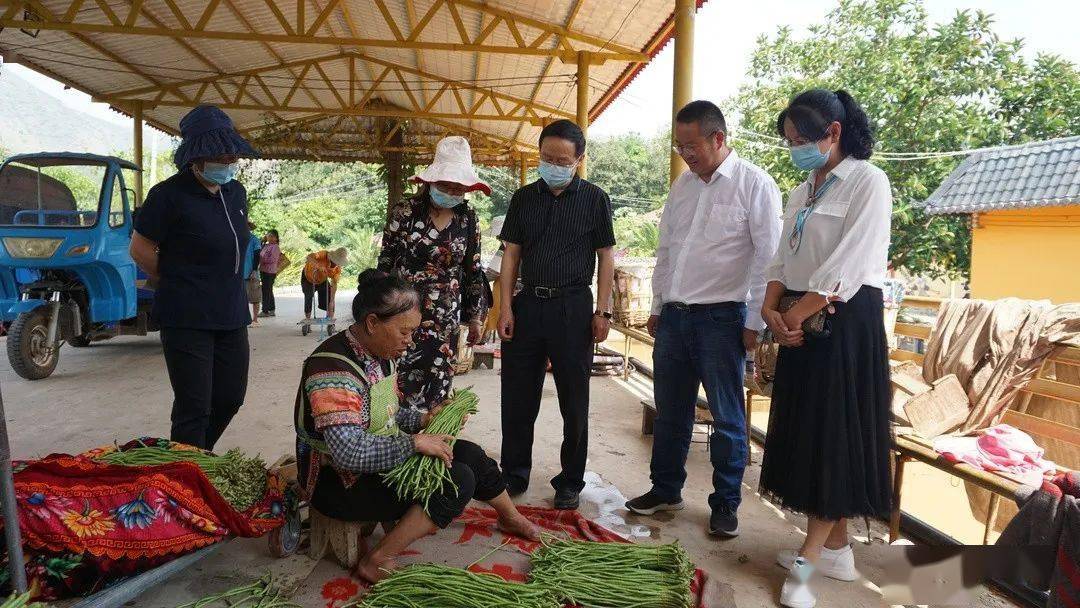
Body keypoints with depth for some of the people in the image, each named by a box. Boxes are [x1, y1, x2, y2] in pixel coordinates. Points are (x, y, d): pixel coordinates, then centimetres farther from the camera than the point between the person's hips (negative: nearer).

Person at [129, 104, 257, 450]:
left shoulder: (236, 192, 9)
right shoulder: (170, 194, -12)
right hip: (187, 318, -7)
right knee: (194, 408, -3)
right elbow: (140, 250, -5)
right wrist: (178, 284, 5)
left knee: (231, 398, 15)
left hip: (231, 315, 7)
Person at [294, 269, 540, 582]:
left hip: (382, 459, 9)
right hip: (340, 484, -9)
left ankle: (511, 518, 35)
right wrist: (415, 442, -29)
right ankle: (377, 562, -13)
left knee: (470, 454, 8)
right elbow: (349, 452, -36)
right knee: (458, 480, -21)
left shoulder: (380, 354, 2)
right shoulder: (335, 368, -28)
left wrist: (424, 418, -2)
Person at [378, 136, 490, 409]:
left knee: (438, 387, 5)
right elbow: (385, 263, 1)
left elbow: (473, 270, 9)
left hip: (446, 317, 3)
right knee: (405, 381, -4)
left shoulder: (468, 219, 2)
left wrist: (475, 317, 12)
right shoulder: (405, 212, -6)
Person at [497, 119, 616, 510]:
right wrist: (506, 307, -1)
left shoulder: (594, 199, 1)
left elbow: (606, 257, 2)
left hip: (573, 306, -2)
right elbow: (511, 254, 8)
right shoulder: (524, 198, 8)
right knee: (517, 398, 8)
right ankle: (514, 476, 24)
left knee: (574, 403, 6)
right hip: (528, 303, 3)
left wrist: (603, 311, -5)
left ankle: (570, 482, 21)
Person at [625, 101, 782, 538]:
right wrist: (657, 308, 15)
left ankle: (726, 504, 20)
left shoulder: (754, 184, -7)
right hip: (674, 316, 6)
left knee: (727, 417, 5)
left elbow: (768, 257, -9)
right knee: (670, 410, 15)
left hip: (721, 317, -6)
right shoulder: (683, 185, 12)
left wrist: (755, 322, -11)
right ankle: (665, 490, 30)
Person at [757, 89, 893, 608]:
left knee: (833, 433, -4)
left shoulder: (867, 182, -7)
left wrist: (795, 315, -15)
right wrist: (771, 308, -7)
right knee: (807, 430, 8)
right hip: (801, 321, 8)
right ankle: (837, 550, 19)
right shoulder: (802, 193, 16)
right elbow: (783, 259, 10)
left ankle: (808, 561, 1)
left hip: (845, 319, -8)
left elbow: (846, 265, -16)